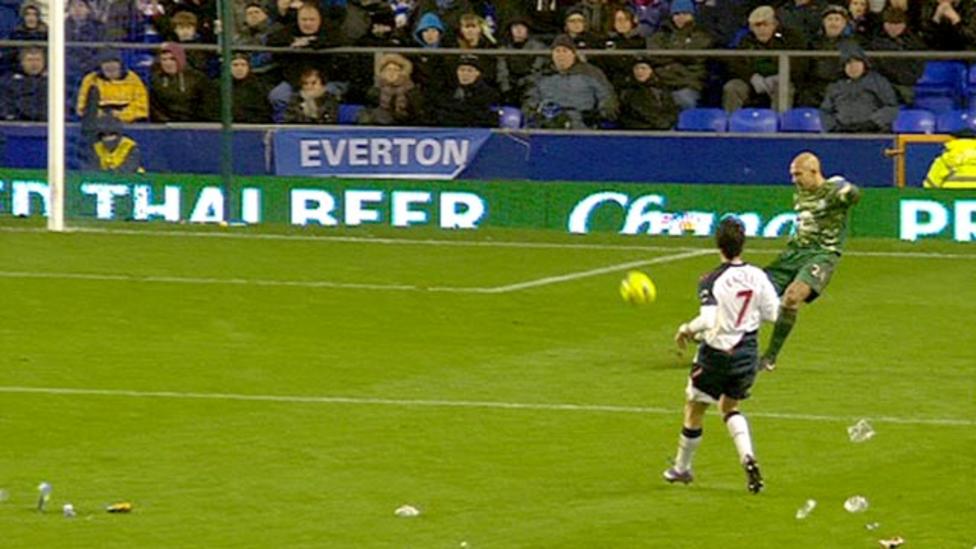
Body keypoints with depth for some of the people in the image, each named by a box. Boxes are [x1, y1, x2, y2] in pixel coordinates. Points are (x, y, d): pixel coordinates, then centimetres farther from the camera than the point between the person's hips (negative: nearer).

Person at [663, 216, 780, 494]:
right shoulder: (757, 276, -6)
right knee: (730, 407, 24)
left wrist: (686, 330, -11)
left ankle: (682, 468, 29)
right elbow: (772, 314, -2)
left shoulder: (712, 281, -19)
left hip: (716, 353, -5)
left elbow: (708, 320, -30)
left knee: (694, 409, 15)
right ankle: (747, 457, 0)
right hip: (747, 352, 5)